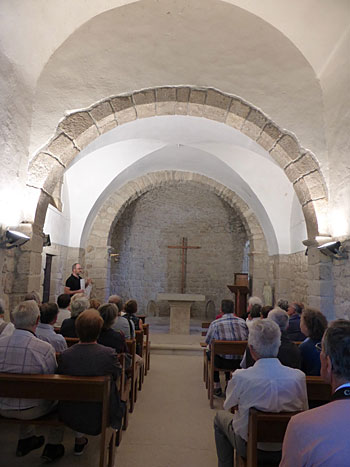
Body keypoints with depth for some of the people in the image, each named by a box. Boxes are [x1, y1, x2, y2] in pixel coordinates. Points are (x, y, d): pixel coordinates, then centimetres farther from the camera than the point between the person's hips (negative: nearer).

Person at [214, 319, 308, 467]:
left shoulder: (240, 377, -29)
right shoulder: (299, 376, -22)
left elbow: (227, 405, -8)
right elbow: (304, 411, -3)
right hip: (286, 447, 3)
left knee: (220, 417, 24)